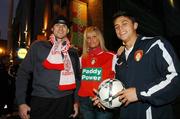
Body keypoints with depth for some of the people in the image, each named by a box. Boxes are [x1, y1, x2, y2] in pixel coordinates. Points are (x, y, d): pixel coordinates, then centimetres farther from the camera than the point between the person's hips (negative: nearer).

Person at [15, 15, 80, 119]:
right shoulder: (38, 46, 0)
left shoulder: (73, 52, 8)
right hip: (41, 101, -2)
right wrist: (21, 102, -5)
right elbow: (23, 72, -1)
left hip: (66, 102, 3)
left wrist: (76, 100, 9)